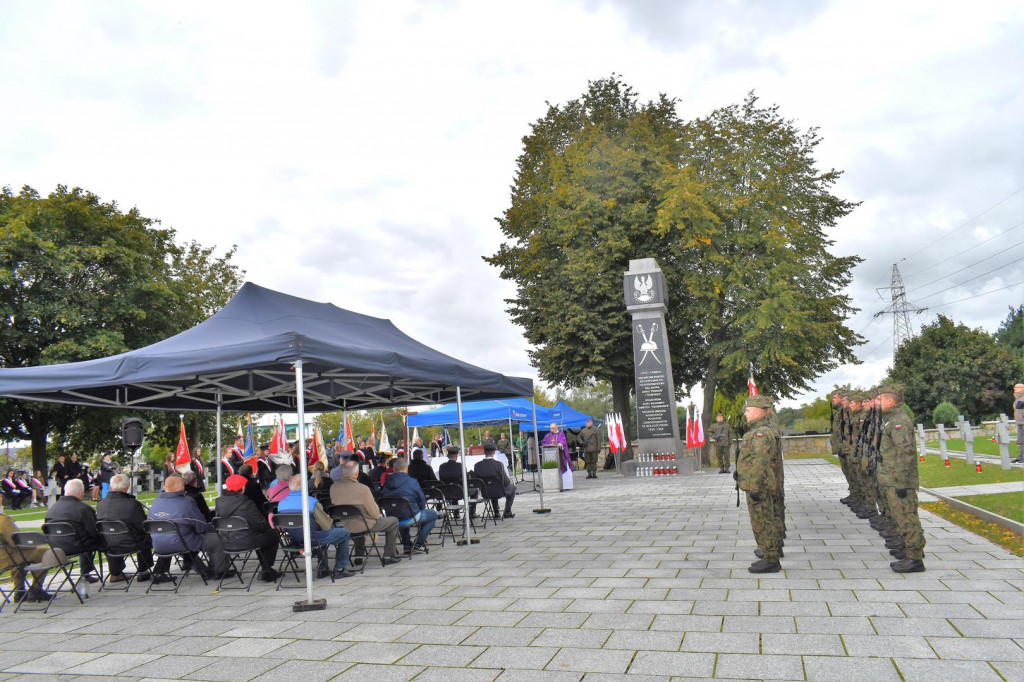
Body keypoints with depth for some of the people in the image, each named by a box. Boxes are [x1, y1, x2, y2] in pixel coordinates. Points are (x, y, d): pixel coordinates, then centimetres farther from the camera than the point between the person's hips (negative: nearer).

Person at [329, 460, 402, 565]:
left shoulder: (333, 488, -10)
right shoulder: (362, 489, -26)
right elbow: (375, 514, -19)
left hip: (345, 526, 6)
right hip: (364, 527, -6)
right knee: (394, 521, 13)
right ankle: (388, 556, 16)